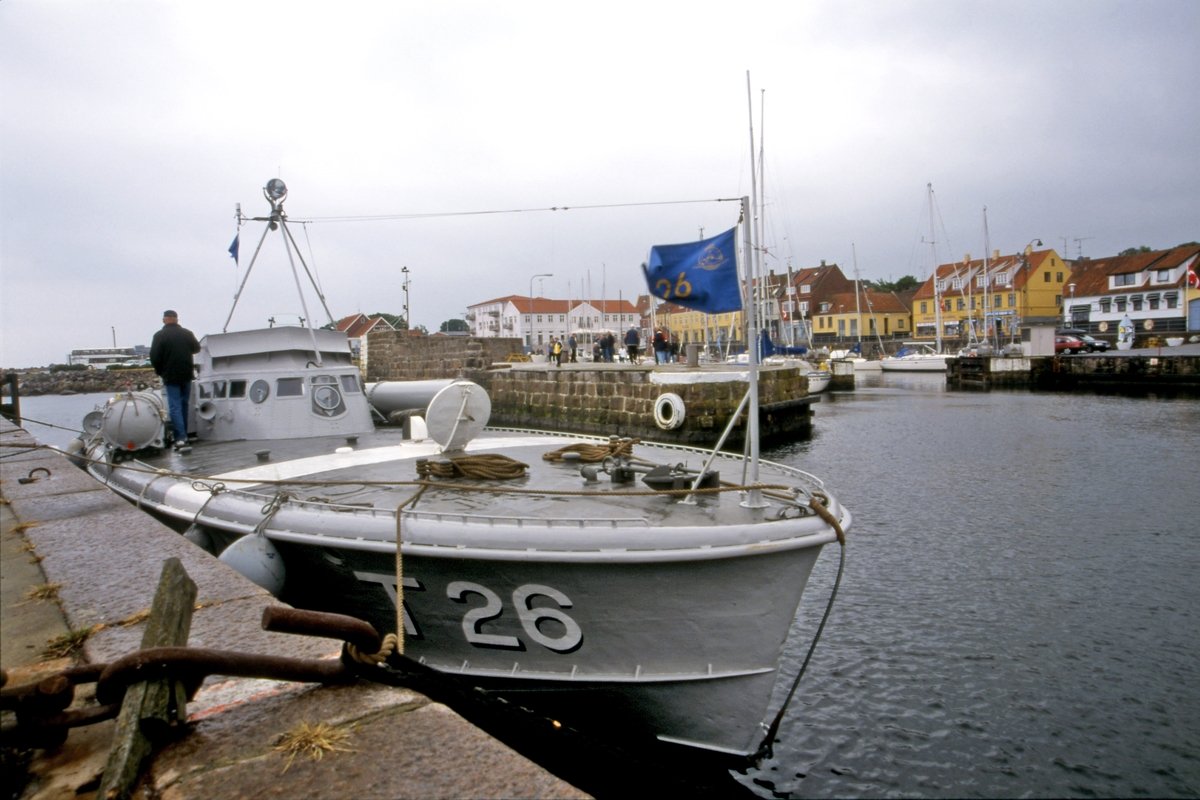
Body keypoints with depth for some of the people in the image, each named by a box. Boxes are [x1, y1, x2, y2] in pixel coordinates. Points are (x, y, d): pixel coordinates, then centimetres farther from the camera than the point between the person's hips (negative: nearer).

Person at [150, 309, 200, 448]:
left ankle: (180, 437, -11)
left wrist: (159, 371, 3)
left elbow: (154, 356, -12)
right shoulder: (187, 333, 2)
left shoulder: (160, 335, -10)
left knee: (175, 407, -4)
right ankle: (184, 435, 21)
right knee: (184, 404, 15)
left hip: (170, 376, -4)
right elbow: (197, 348, 16)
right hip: (186, 374, 4)